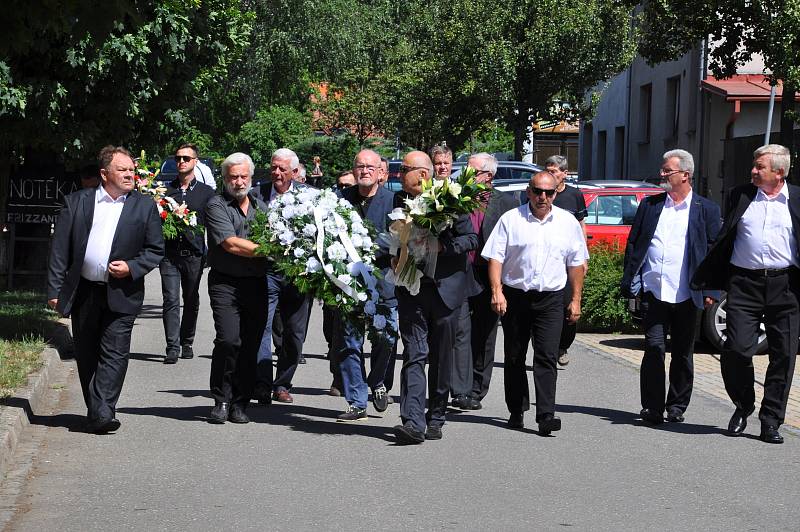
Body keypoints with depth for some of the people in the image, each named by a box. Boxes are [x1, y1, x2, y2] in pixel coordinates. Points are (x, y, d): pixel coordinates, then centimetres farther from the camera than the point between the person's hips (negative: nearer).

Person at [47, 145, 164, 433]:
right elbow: (60, 248, 3)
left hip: (121, 295, -1)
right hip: (83, 292, 2)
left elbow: (156, 249, 6)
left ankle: (101, 413, -13)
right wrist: (54, 290, -1)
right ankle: (95, 411, 21)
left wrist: (132, 267, -11)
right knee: (86, 356, 9)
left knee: (114, 354, -10)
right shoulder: (76, 202, 4)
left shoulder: (145, 206, 4)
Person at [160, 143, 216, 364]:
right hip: (170, 253, -1)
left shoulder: (206, 192, 8)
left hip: (194, 254, 1)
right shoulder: (165, 190, 9)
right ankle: (172, 347, -10)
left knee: (191, 301, 10)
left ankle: (187, 343, 24)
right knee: (171, 300, -9)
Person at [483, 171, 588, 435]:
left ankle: (546, 416, -12)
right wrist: (497, 291, -12)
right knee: (514, 358, 8)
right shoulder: (510, 219, 1)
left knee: (546, 358, -9)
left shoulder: (568, 222, 7)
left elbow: (576, 264, 12)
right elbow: (495, 257, -1)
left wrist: (576, 300, 8)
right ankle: (516, 411, 20)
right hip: (515, 295, 0)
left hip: (551, 298, 0)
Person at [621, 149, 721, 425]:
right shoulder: (649, 205, 10)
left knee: (682, 353, 8)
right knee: (654, 348, -6)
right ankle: (652, 407, 1)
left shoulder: (706, 209, 4)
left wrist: (711, 291, -5)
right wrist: (629, 283, 3)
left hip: (687, 296, -1)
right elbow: (633, 245, 11)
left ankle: (676, 407, 19)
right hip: (653, 292, 1)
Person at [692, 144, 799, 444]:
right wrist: (702, 281, 10)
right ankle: (743, 407, 18)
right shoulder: (740, 196, 10)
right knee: (737, 349, -7)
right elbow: (723, 241, 13)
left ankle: (771, 422, 12)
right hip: (744, 284, 1)